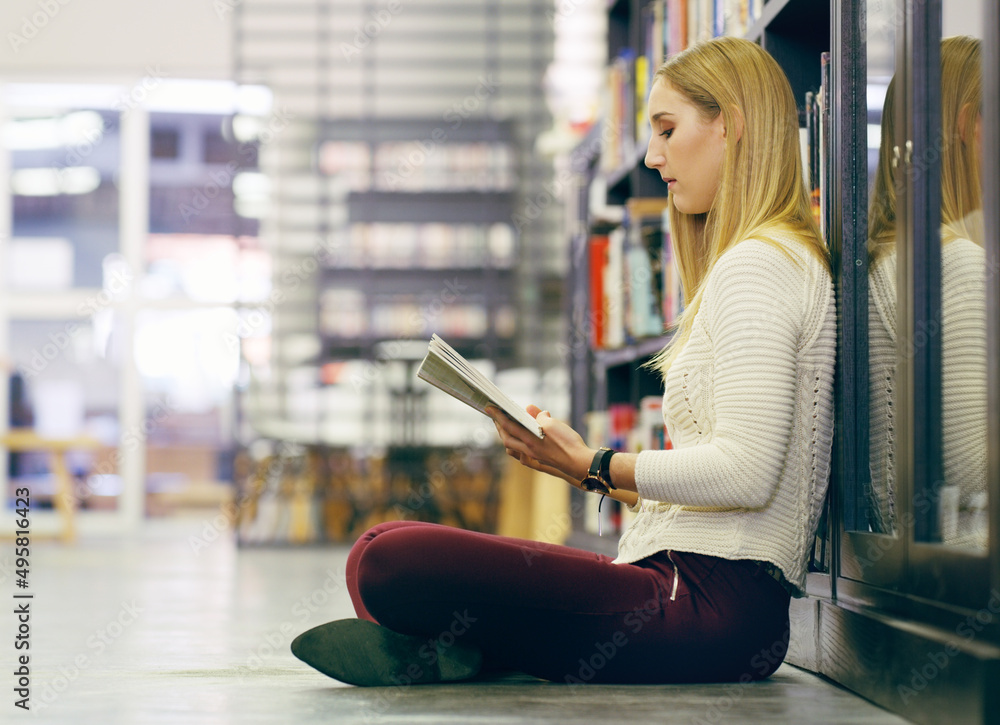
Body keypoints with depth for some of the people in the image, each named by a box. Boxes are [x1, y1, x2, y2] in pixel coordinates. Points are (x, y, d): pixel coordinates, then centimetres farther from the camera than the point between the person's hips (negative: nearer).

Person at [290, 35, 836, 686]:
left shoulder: (759, 265, -9)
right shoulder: (779, 261, 24)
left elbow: (747, 473, -20)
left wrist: (595, 467, -9)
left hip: (713, 607, -11)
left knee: (392, 562, -25)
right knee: (385, 554, 8)